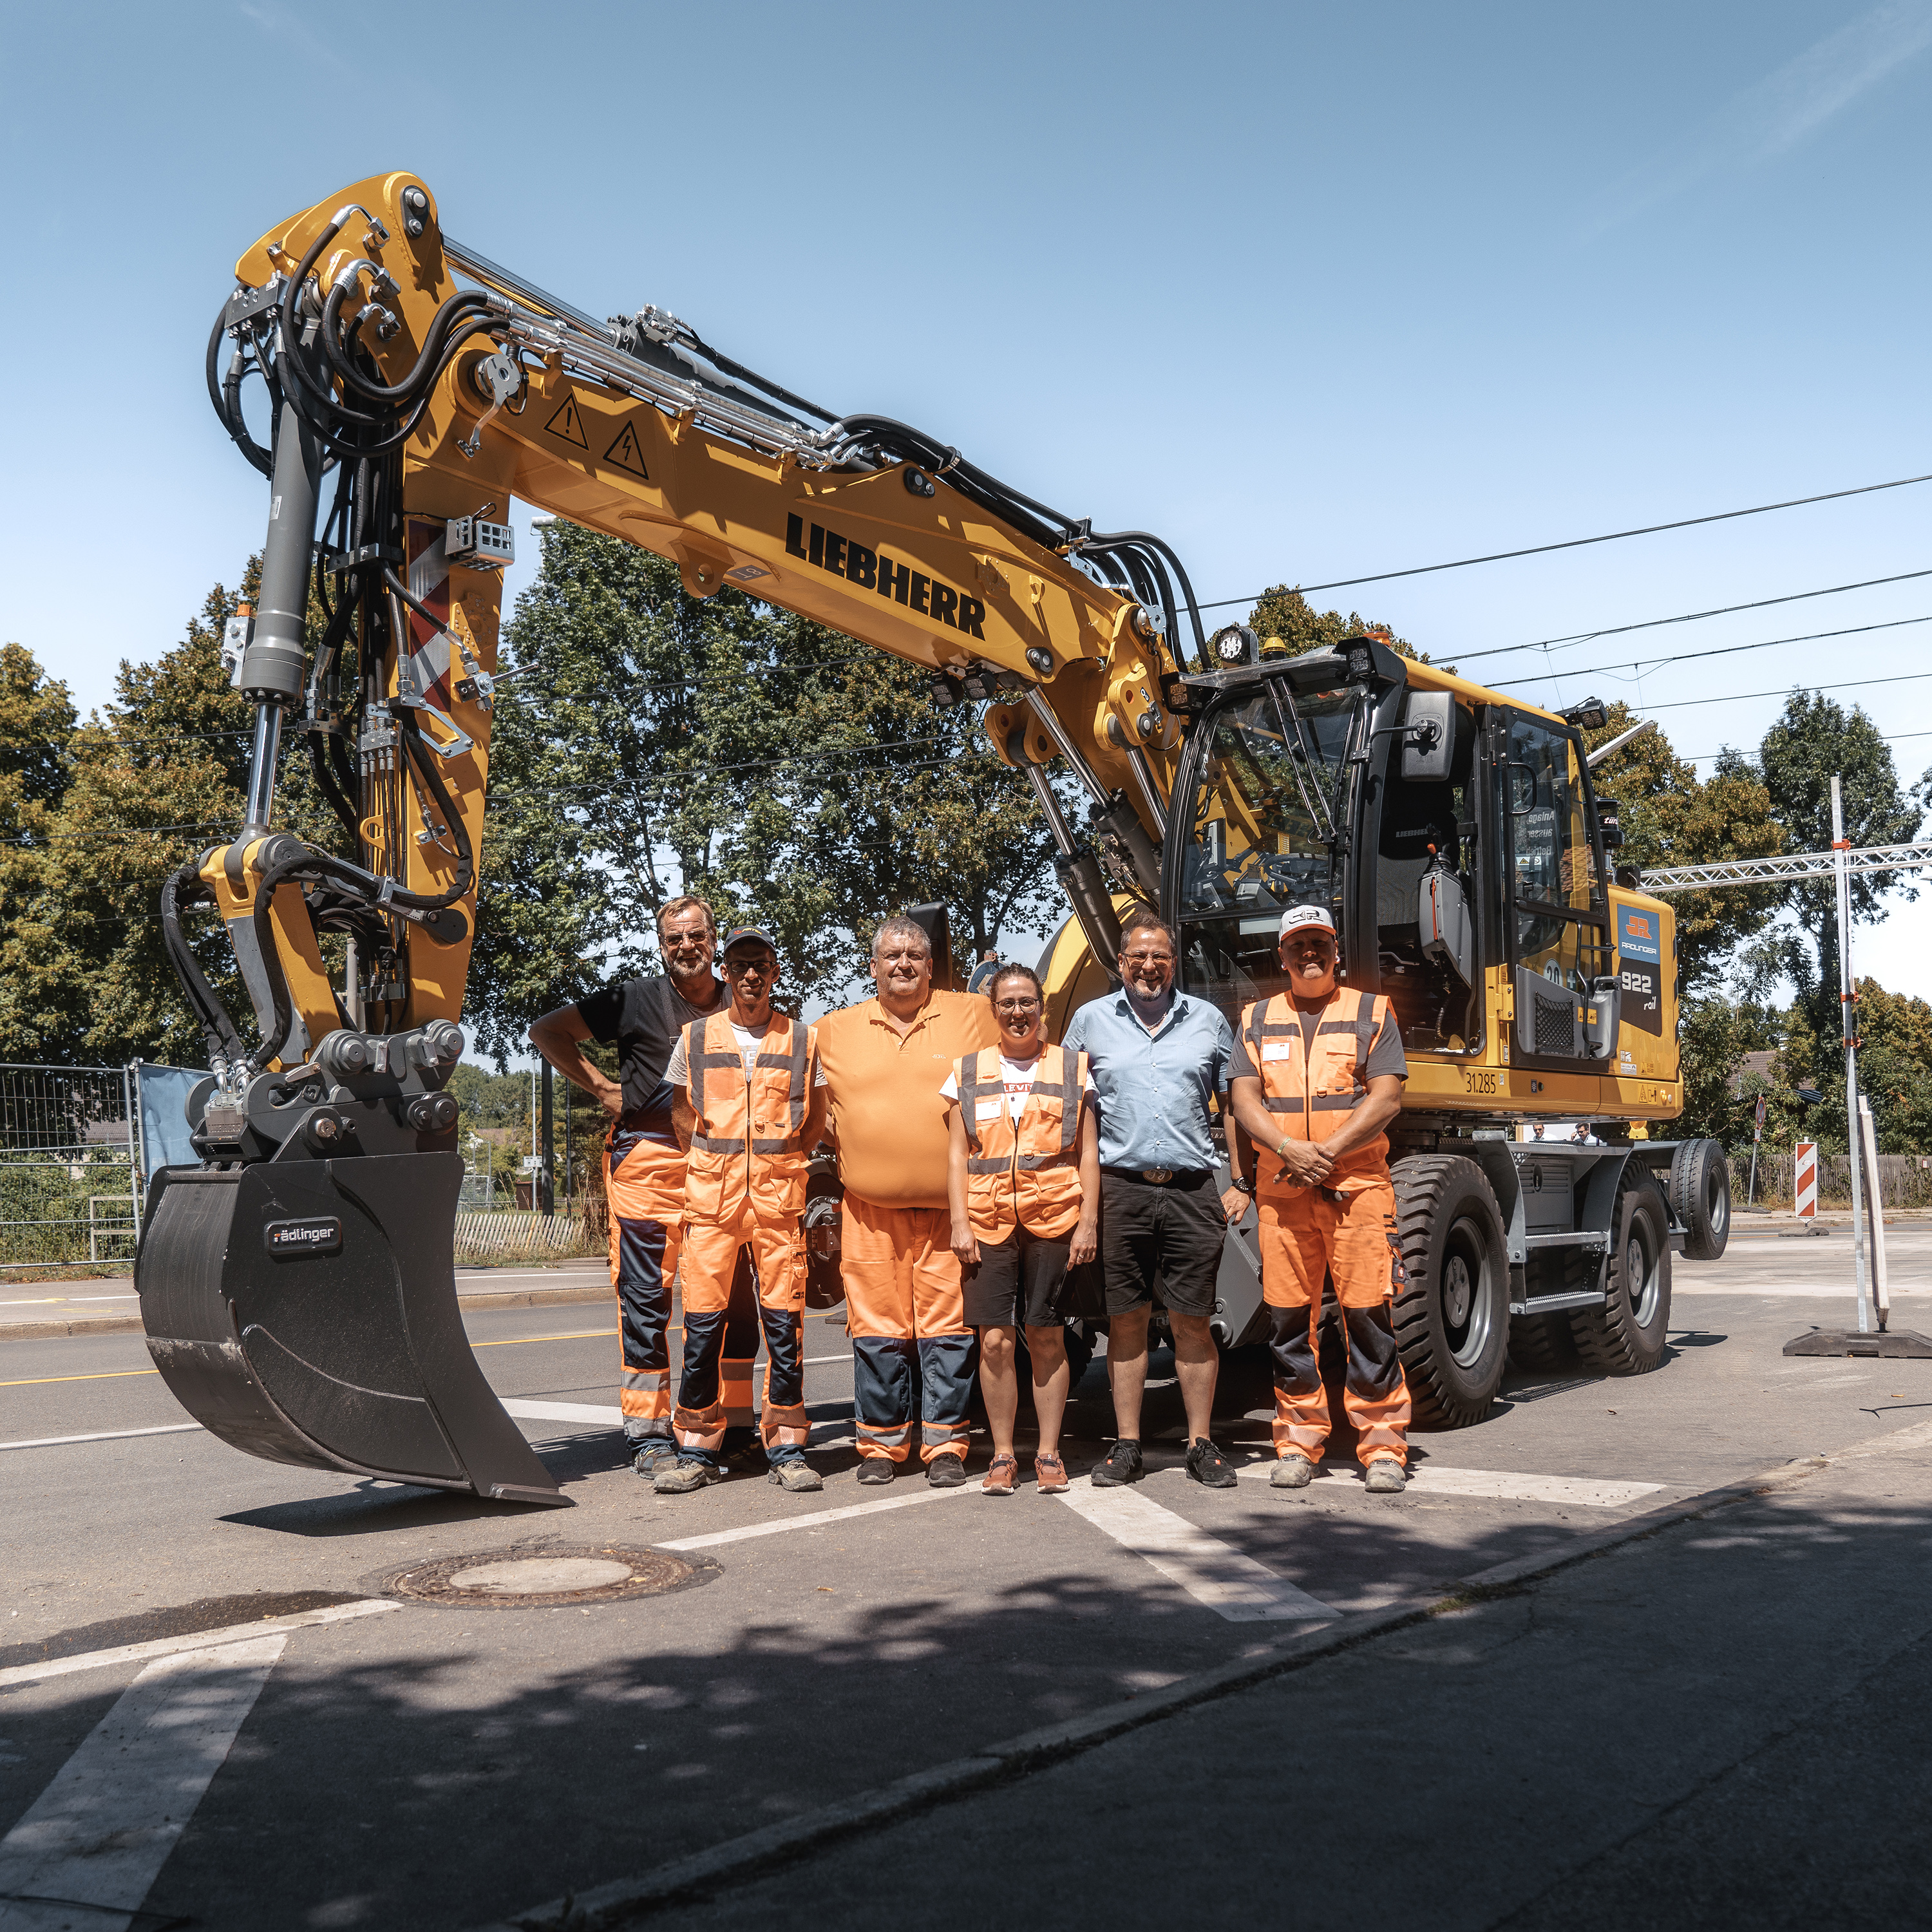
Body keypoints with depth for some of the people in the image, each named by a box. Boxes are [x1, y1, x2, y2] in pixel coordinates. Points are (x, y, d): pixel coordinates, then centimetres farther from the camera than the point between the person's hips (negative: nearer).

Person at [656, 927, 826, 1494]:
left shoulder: (803, 1039, 8)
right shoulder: (696, 1038, 9)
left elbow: (816, 1117, 15)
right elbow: (680, 1112, 17)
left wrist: (785, 1161, 6)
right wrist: (714, 1155, 8)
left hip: (780, 1190, 0)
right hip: (711, 1187, 0)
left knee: (783, 1317, -1)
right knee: (703, 1318, -2)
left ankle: (787, 1450, 6)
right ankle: (696, 1449, 7)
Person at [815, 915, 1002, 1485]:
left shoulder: (973, 1017, 6)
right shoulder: (835, 1030, 11)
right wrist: (850, 1157, 11)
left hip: (950, 1207, -1)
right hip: (869, 1208, 1)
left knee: (946, 1327, -1)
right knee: (877, 1329, 2)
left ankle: (945, 1444, 7)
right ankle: (880, 1443, 13)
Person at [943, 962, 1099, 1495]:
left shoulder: (1072, 1069, 10)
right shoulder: (968, 1072, 12)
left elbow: (1088, 1151, 7)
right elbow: (957, 1154, 10)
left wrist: (1088, 1222, -1)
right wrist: (960, 1224, 1)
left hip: (1054, 1219, -1)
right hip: (988, 1224, 1)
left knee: (1048, 1339, 2)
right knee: (995, 1341, -1)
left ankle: (1049, 1453, 13)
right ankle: (1003, 1455, 10)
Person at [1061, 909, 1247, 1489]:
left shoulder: (1208, 1021, 11)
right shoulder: (1090, 1020, 9)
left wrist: (1242, 1183, 8)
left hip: (1192, 1191, 0)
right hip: (1120, 1189, 0)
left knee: (1193, 1322, 3)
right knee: (1126, 1321, 4)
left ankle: (1201, 1445, 12)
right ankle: (1127, 1446, 12)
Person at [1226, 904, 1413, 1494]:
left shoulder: (1372, 1013, 9)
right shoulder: (1257, 1020, 15)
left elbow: (1385, 1098, -2)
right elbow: (1244, 1100, 5)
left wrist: (1326, 1151, -13)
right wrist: (1289, 1149, -13)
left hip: (1358, 1184, -2)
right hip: (1280, 1190, 2)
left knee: (1369, 1317, -4)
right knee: (1288, 1321, 3)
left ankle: (1383, 1449, 3)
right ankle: (1298, 1445, 13)